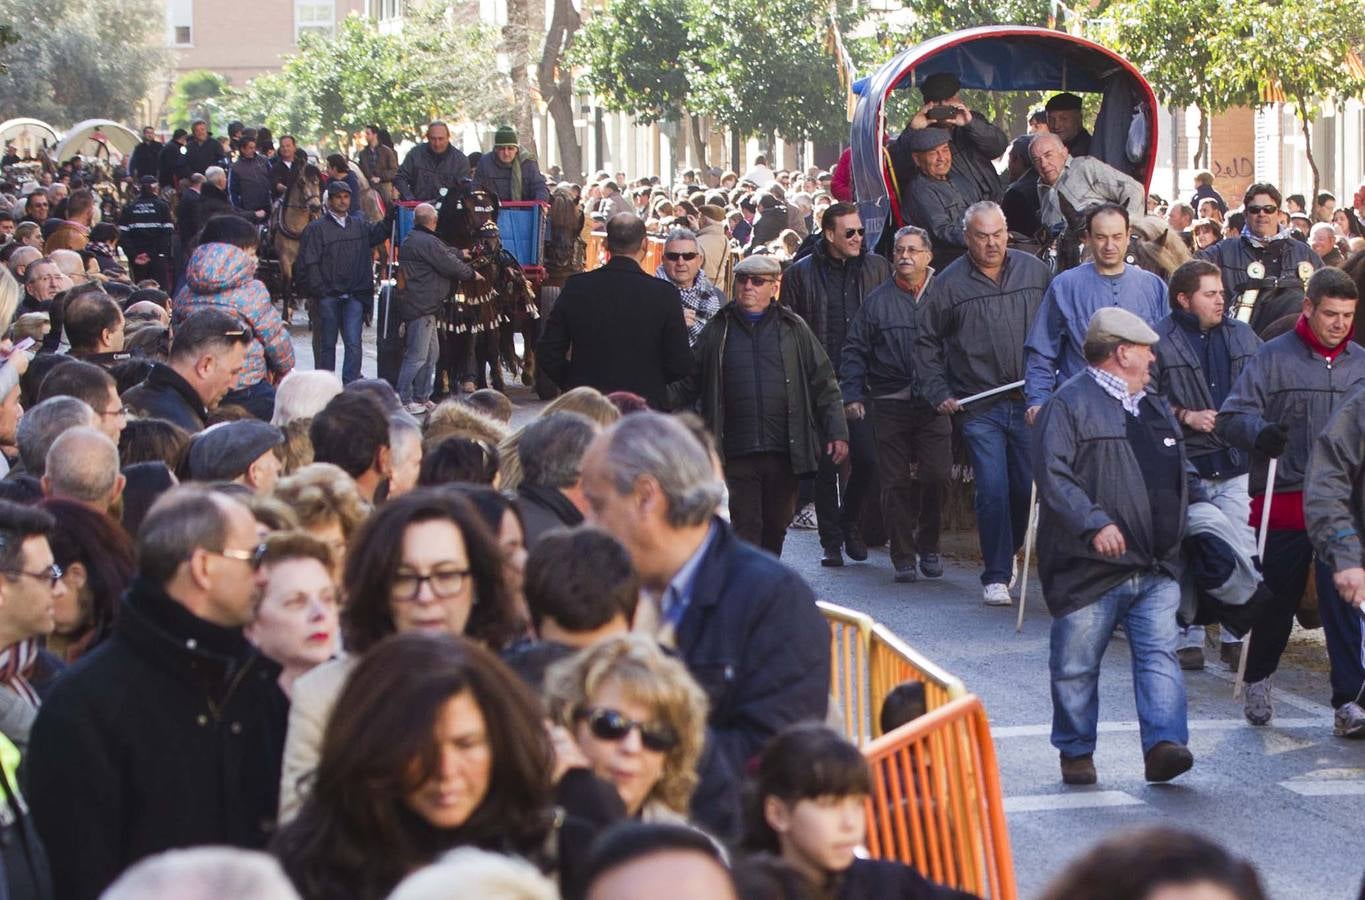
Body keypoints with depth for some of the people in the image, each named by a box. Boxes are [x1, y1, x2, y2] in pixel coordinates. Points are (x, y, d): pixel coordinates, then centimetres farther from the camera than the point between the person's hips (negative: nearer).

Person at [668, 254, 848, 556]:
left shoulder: (793, 328, 8)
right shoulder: (719, 330, 9)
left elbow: (823, 383, 8)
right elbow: (688, 383, 11)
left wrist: (837, 432, 1)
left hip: (785, 450, 1)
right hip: (739, 451, -1)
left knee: (777, 525, 10)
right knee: (746, 526, -5)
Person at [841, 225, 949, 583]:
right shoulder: (878, 300, 7)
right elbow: (855, 350, 8)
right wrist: (852, 395, -1)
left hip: (934, 405, -1)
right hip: (890, 403, 1)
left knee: (935, 476, -7)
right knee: (895, 482, 1)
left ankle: (928, 546, 13)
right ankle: (903, 556, 9)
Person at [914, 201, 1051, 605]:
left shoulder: (1035, 272, 4)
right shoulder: (948, 284, -1)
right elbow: (927, 343, 8)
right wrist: (939, 393, 1)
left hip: (1030, 402, 2)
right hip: (980, 407, -2)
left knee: (1028, 487, 7)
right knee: (992, 491, -8)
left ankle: (1007, 553, 31)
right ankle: (996, 576, 0)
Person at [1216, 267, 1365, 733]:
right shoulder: (1273, 358, -3)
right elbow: (1231, 417, -6)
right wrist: (1259, 432, -25)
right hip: (1285, 500, -2)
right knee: (1278, 598, 11)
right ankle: (1258, 680, 34)